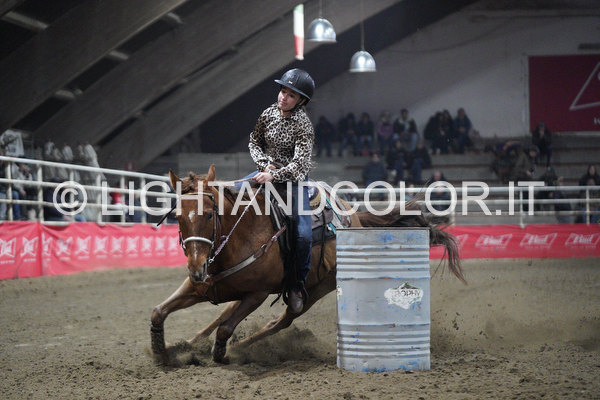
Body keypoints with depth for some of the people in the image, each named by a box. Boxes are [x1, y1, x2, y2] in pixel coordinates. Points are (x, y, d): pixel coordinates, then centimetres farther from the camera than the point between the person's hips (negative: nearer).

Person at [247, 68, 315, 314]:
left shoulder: (303, 125, -18)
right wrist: (265, 165, -8)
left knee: (303, 233, -20)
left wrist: (274, 176, -38)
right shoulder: (269, 114, -2)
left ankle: (298, 284, -3)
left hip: (294, 180, -5)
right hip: (267, 173, 6)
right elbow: (254, 141, 10)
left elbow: (299, 163, -26)